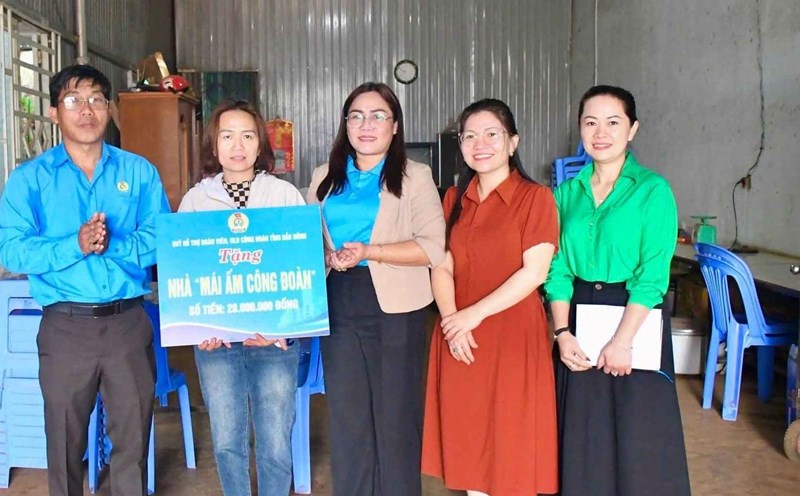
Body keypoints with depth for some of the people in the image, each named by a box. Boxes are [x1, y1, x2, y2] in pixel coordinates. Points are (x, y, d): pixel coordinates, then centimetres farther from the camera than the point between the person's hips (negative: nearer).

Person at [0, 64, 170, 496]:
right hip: (66, 326, 0)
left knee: (133, 438, 11)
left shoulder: (139, 171, 4)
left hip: (129, 322, 1)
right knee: (65, 441, 14)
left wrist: (114, 244, -19)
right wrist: (75, 245, -21)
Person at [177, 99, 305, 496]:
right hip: (215, 339, 2)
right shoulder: (195, 199, 6)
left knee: (275, 444, 3)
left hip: (275, 337, -1)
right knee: (227, 441, 11)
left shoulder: (285, 194, 1)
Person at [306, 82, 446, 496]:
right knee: (345, 416, 11)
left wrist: (369, 251, -19)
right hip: (339, 306, 4)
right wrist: (328, 259, -9)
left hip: (394, 308, -4)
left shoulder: (414, 176, -2)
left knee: (395, 415, 6)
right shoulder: (325, 178, 12)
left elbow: (433, 247, -11)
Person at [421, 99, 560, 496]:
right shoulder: (454, 198, 11)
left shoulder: (535, 196, -6)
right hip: (460, 341, 5)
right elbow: (441, 267, 5)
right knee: (467, 437, 12)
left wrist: (475, 314, -16)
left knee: (511, 439, 5)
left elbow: (535, 271, -13)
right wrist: (452, 320, -11)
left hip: (513, 335, -5)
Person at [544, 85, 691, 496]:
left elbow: (653, 274, -12)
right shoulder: (567, 193, 7)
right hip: (578, 319, 4)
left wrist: (622, 340, -18)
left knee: (638, 437, 5)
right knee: (582, 435, 12)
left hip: (634, 317, -4)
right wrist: (563, 333, -7)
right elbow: (558, 268, 4)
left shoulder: (653, 190, -6)